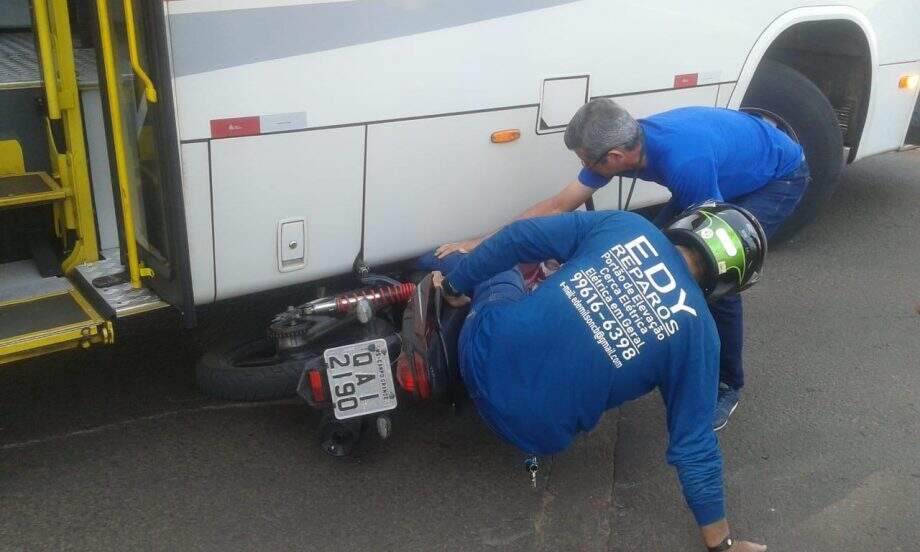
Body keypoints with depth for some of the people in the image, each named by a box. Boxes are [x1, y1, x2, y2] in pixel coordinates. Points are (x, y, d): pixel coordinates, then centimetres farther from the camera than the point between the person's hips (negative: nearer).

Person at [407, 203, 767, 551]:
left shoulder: (627, 225, -3)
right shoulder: (697, 332, -5)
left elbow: (520, 236, -3)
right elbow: (694, 446, -4)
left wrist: (455, 282, 10)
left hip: (487, 349, 1)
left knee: (501, 271, 34)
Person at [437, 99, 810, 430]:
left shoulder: (686, 163, -41)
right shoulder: (619, 147, -18)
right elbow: (558, 206, -10)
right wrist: (481, 244, -11)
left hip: (779, 176, -7)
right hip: (733, 166, 8)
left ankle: (727, 387, 0)